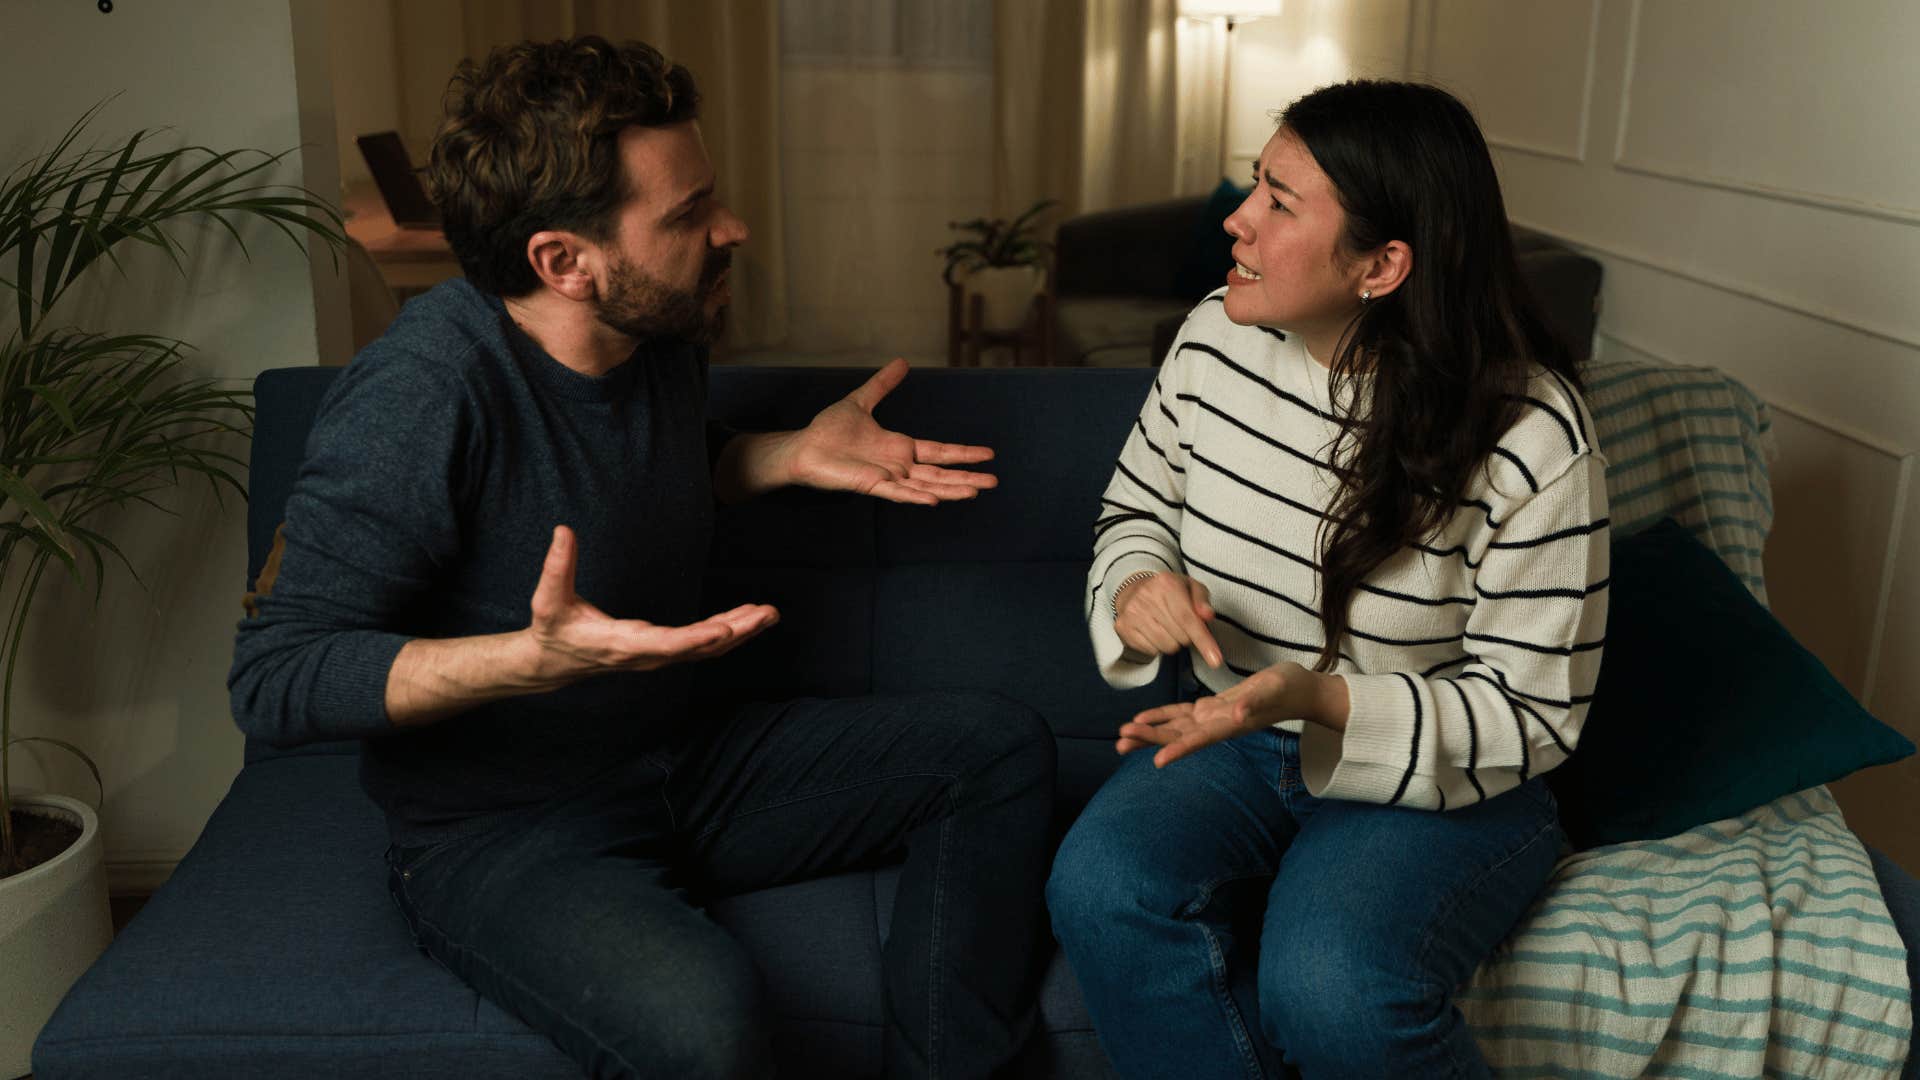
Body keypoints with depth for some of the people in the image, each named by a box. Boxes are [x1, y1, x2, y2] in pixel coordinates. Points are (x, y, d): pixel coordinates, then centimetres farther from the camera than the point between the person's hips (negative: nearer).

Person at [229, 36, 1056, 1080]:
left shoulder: (659, 335, -1)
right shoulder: (418, 395, -25)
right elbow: (274, 676, -24)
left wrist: (795, 454, 4)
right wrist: (533, 660, -38)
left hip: (680, 764, 8)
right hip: (497, 828, -7)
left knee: (999, 747, 1)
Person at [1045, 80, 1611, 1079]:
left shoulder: (1531, 437, -18)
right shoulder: (1214, 339, -4)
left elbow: (1531, 714, -14)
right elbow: (1134, 511, 12)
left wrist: (1321, 702, -30)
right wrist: (1135, 586, -13)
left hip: (1439, 775, -4)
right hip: (1230, 738, 4)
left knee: (1331, 986, -32)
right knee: (1100, 890, -26)